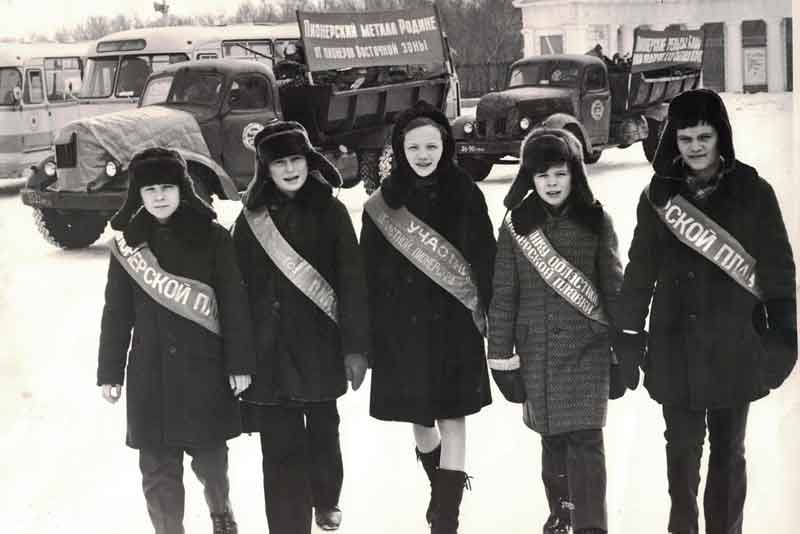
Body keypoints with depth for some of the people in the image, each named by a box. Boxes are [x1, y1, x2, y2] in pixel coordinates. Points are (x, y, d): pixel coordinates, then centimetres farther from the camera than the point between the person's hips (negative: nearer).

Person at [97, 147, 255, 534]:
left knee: (209, 455, 12)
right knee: (158, 467, 2)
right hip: (151, 373, 1)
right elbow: (117, 313, 6)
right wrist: (110, 372, 4)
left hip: (204, 369, -1)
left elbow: (233, 303, -3)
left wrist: (239, 363, -5)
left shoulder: (212, 238, -4)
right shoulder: (127, 243, 2)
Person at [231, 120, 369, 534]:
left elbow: (351, 282, -3)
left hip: (320, 343, 0)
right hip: (271, 348, 0)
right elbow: (239, 289, 2)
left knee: (323, 430, 17)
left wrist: (355, 346, -8)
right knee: (281, 446, -3)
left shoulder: (331, 212, -1)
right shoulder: (252, 219, 2)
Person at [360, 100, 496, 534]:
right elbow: (370, 274, 1)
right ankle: (440, 488, 40)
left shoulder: (465, 195, -3)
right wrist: (369, 337, -1)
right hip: (402, 326, 2)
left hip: (454, 324, -2)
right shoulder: (382, 205, -1)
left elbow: (485, 262, -2)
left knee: (451, 417, -2)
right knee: (419, 419, 14)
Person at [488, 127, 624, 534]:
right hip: (538, 350, 2)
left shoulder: (595, 221, -2)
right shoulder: (516, 226, 1)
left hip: (587, 348, -2)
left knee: (585, 439, -9)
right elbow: (503, 296, 2)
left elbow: (614, 289, 2)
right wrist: (501, 358, 1)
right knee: (552, 437, 12)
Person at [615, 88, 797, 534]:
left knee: (728, 451, 10)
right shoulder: (660, 194, 3)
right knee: (683, 450, 8)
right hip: (676, 346, 1)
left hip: (734, 347, -1)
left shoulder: (752, 191, -2)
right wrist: (630, 338, 3)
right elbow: (640, 270, 6)